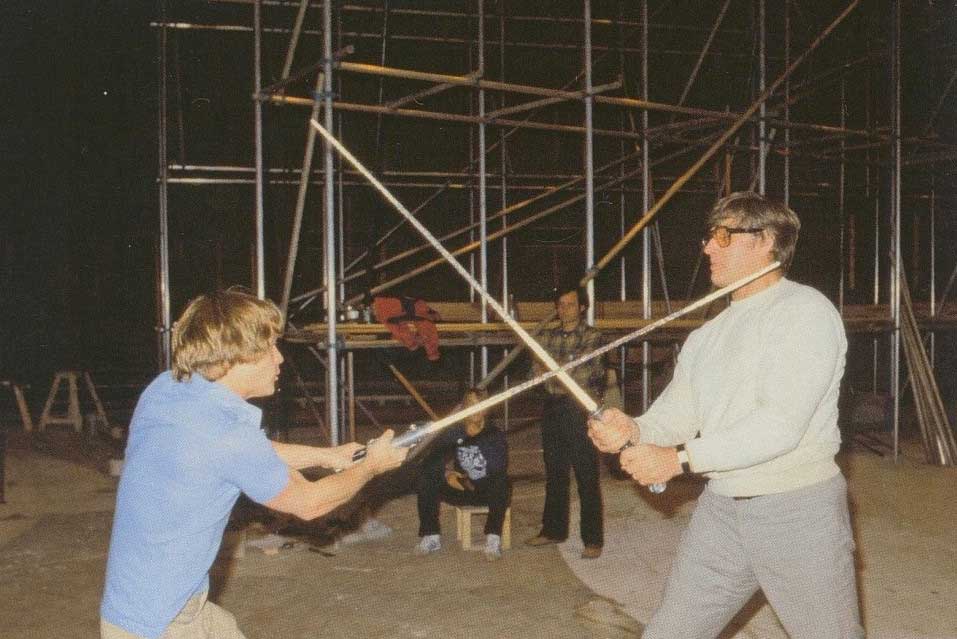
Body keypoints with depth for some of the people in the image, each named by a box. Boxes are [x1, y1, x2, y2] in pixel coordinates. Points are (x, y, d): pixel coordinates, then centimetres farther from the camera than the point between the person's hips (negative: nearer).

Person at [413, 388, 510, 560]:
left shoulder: (495, 436, -8)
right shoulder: (452, 433, 0)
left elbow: (500, 470, -20)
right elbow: (430, 462, -5)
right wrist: (446, 474, -26)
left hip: (488, 491, -3)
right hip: (461, 490, 3)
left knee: (501, 482, -36)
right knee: (426, 480, -19)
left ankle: (493, 538, -29)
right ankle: (431, 537, -13)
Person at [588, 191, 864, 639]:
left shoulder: (804, 311, -12)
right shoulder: (708, 335, 13)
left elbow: (781, 424, -22)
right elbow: (674, 413, 6)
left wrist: (681, 459, -23)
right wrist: (635, 431, -17)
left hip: (798, 508, -6)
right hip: (720, 510, 7)